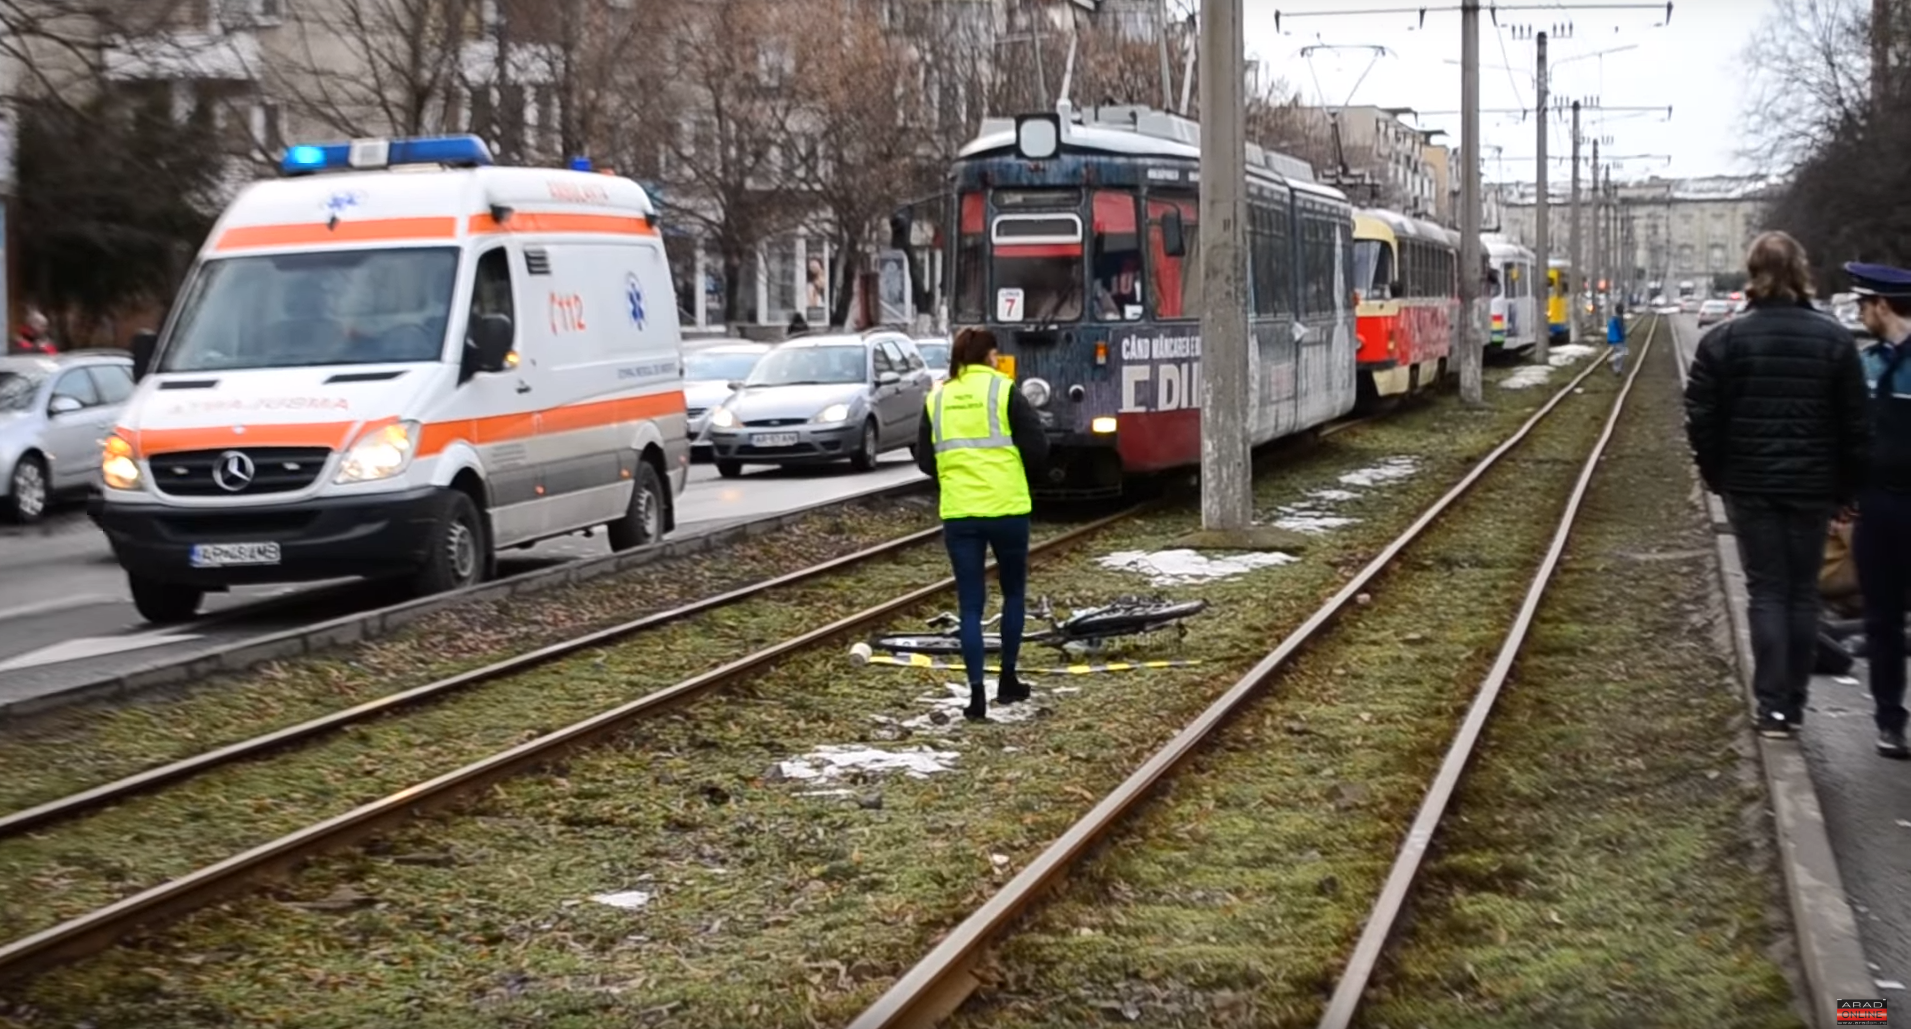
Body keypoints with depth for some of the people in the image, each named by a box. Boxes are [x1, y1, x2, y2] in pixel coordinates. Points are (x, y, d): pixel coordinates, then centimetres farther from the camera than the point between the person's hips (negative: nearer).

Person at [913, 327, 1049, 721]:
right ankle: (1007, 680, 22)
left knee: (970, 604, 5)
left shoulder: (937, 399, 6)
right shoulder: (1005, 391, -4)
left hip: (958, 512, 2)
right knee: (1013, 592, 18)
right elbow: (1037, 449, -7)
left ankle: (977, 692, -3)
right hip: (1006, 509, -2)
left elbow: (925, 460, 10)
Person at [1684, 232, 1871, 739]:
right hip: (1813, 487, 1)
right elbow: (1854, 424, -1)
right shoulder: (1834, 340, -3)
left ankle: (1774, 706, -3)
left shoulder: (1724, 340, -7)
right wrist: (1846, 486, 8)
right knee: (1803, 592, 11)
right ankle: (1794, 704, 16)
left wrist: (1717, 475, 8)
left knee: (1767, 591, 4)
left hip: (1750, 486, -1)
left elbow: (1701, 418, -6)